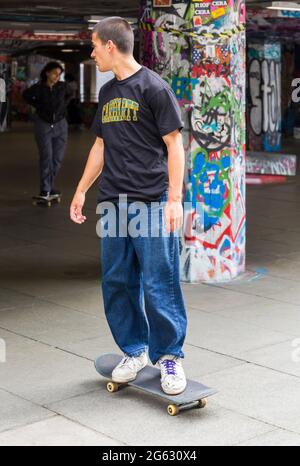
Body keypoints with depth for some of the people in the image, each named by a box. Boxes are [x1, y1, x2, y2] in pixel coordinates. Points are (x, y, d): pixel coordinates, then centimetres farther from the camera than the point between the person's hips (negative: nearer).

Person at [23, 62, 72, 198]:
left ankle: (49, 186, 19)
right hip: (43, 125, -3)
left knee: (57, 158, 4)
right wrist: (38, 106, 1)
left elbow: (70, 94, 17)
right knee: (46, 156, -14)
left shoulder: (62, 86, -5)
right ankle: (45, 190, -10)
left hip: (60, 125, 3)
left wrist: (63, 106, 6)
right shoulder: (38, 88, -11)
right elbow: (26, 95, 7)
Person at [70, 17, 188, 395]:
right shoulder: (107, 92, 15)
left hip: (151, 203, -7)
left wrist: (174, 198, -14)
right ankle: (134, 351, 22)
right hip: (113, 203, 7)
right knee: (117, 283, 9)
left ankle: (170, 356, 10)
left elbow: (174, 145, -7)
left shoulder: (153, 87, -6)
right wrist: (81, 190, 21)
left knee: (158, 286, -4)